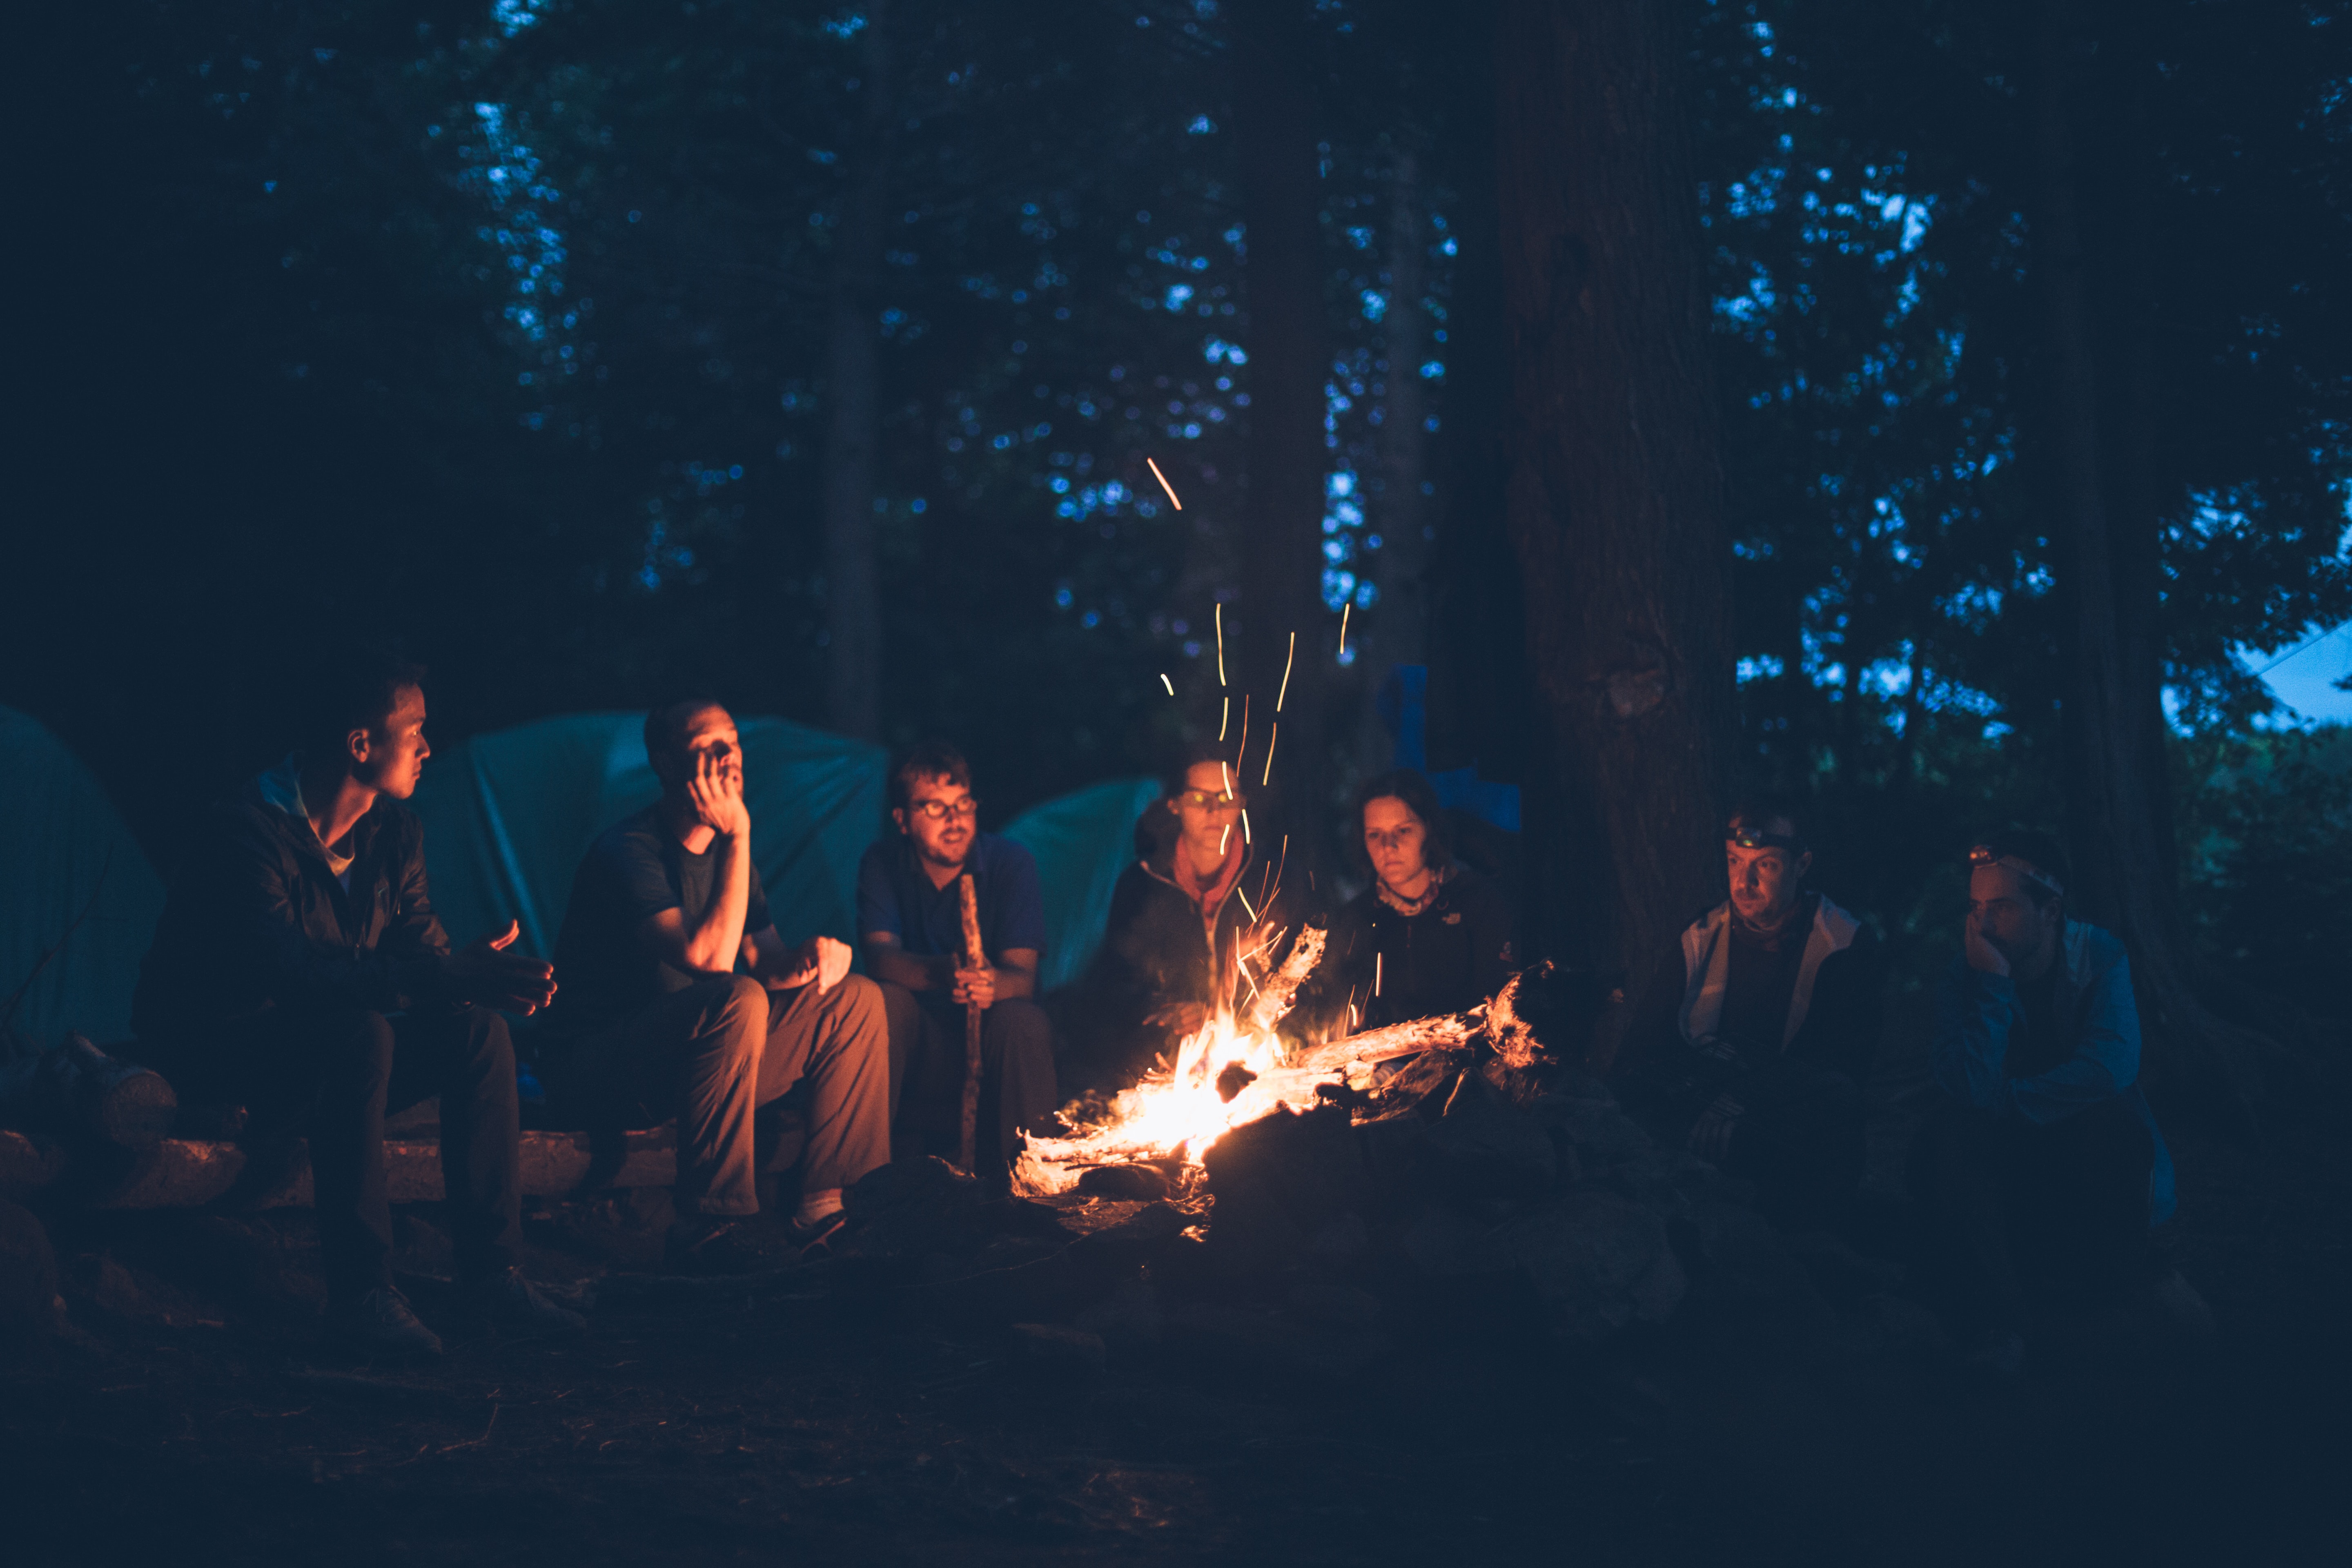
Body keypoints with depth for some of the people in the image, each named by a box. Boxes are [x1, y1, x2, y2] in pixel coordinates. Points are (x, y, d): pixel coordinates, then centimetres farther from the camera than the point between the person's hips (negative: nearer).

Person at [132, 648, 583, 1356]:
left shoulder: (394, 834, 2)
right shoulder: (248, 837, -24)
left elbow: (427, 952, 1)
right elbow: (296, 972, -37)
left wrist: (485, 976, -23)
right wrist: (451, 976, -46)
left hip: (331, 1051, 8)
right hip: (213, 1052, -7)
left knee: (478, 1032, -15)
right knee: (356, 1034, -36)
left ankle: (492, 1270, -12)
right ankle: (360, 1291, -32)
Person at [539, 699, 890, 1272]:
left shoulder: (725, 848, 11)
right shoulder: (628, 851, -17)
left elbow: (766, 960, 10)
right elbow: (710, 958, -28)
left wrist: (811, 956, -14)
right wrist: (739, 837, -24)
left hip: (693, 1053, 9)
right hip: (595, 1063, -8)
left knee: (856, 999, 0)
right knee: (738, 1001, -36)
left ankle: (825, 1204, -4)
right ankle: (706, 1227, -29)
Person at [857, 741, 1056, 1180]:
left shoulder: (1012, 863, -5)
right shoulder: (883, 863, -1)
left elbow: (1023, 974, -16)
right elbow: (880, 956, -16)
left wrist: (994, 983, -43)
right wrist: (939, 974, -40)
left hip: (991, 1040, 0)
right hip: (918, 1037, 1)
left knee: (1024, 1022, -32)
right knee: (884, 1000, -29)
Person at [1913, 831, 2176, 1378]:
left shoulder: (2099, 957, -9)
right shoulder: (1965, 976, -8)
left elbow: (2111, 1065, -26)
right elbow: (1969, 1089, -24)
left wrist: (2008, 1101, -19)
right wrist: (1994, 985, -27)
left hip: (2095, 1166, -1)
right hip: (2006, 1161, 1)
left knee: (2116, 1121, -33)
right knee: (1947, 1133, -28)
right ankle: (1998, 1324, -29)